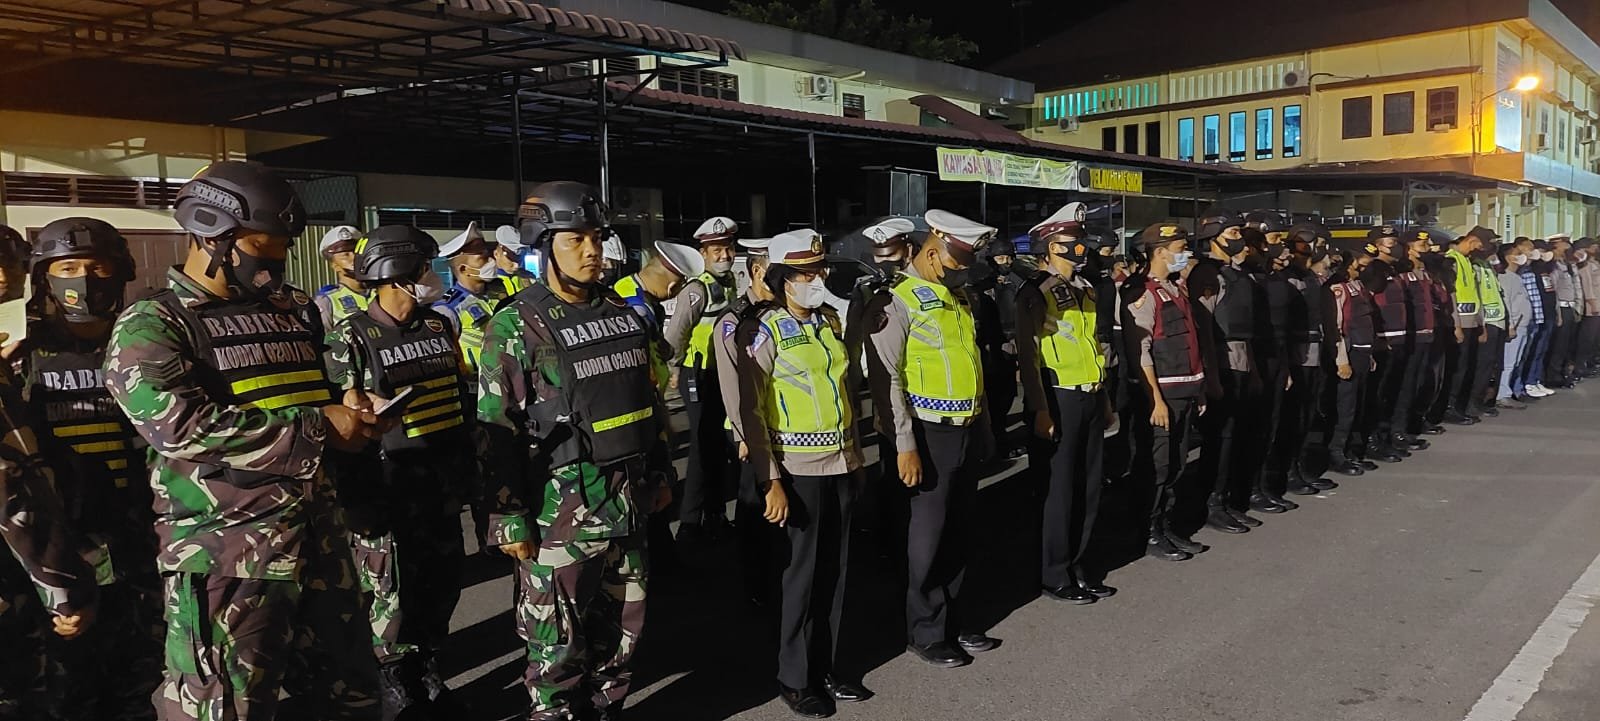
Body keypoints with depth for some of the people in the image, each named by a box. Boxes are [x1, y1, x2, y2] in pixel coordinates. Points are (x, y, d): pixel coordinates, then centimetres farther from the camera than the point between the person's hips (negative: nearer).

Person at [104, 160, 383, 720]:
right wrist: (318, 428, -17)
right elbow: (182, 426, -22)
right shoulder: (149, 327, -6)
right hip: (227, 552, -6)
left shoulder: (295, 313, 15)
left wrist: (352, 413, 4)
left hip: (318, 532, 6)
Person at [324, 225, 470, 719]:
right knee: (392, 591, 6)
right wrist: (357, 499, -13)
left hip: (441, 484, 6)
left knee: (442, 583, 14)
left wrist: (468, 467, 13)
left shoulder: (439, 327, 7)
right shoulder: (351, 338, -10)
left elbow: (462, 399, 14)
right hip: (386, 488, -5)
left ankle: (428, 668, 34)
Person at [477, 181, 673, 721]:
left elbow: (650, 401, 18)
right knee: (557, 644, 6)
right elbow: (498, 429, -12)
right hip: (558, 510, -6)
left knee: (621, 631, 17)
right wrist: (509, 519, -13)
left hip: (627, 501, 6)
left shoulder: (624, 315, 9)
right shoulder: (516, 325, -10)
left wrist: (661, 472, 17)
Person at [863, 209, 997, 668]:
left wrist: (984, 425, 19)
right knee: (928, 537, 3)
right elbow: (886, 380, -15)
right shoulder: (897, 302, -12)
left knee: (960, 532, 15)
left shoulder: (959, 297, 13)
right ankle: (926, 632, 18)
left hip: (967, 432, 7)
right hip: (930, 435, -7)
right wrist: (905, 445, -18)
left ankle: (951, 617, 30)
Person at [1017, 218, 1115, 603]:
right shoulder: (1036, 293, -10)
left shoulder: (1086, 291, 14)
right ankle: (1055, 575, 13)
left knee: (1090, 486, 11)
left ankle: (1076, 564, 24)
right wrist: (1040, 411, -16)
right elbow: (1028, 355, -13)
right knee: (1060, 489, 0)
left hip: (1092, 399, 7)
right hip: (1061, 401, -7)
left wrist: (1105, 398, 18)